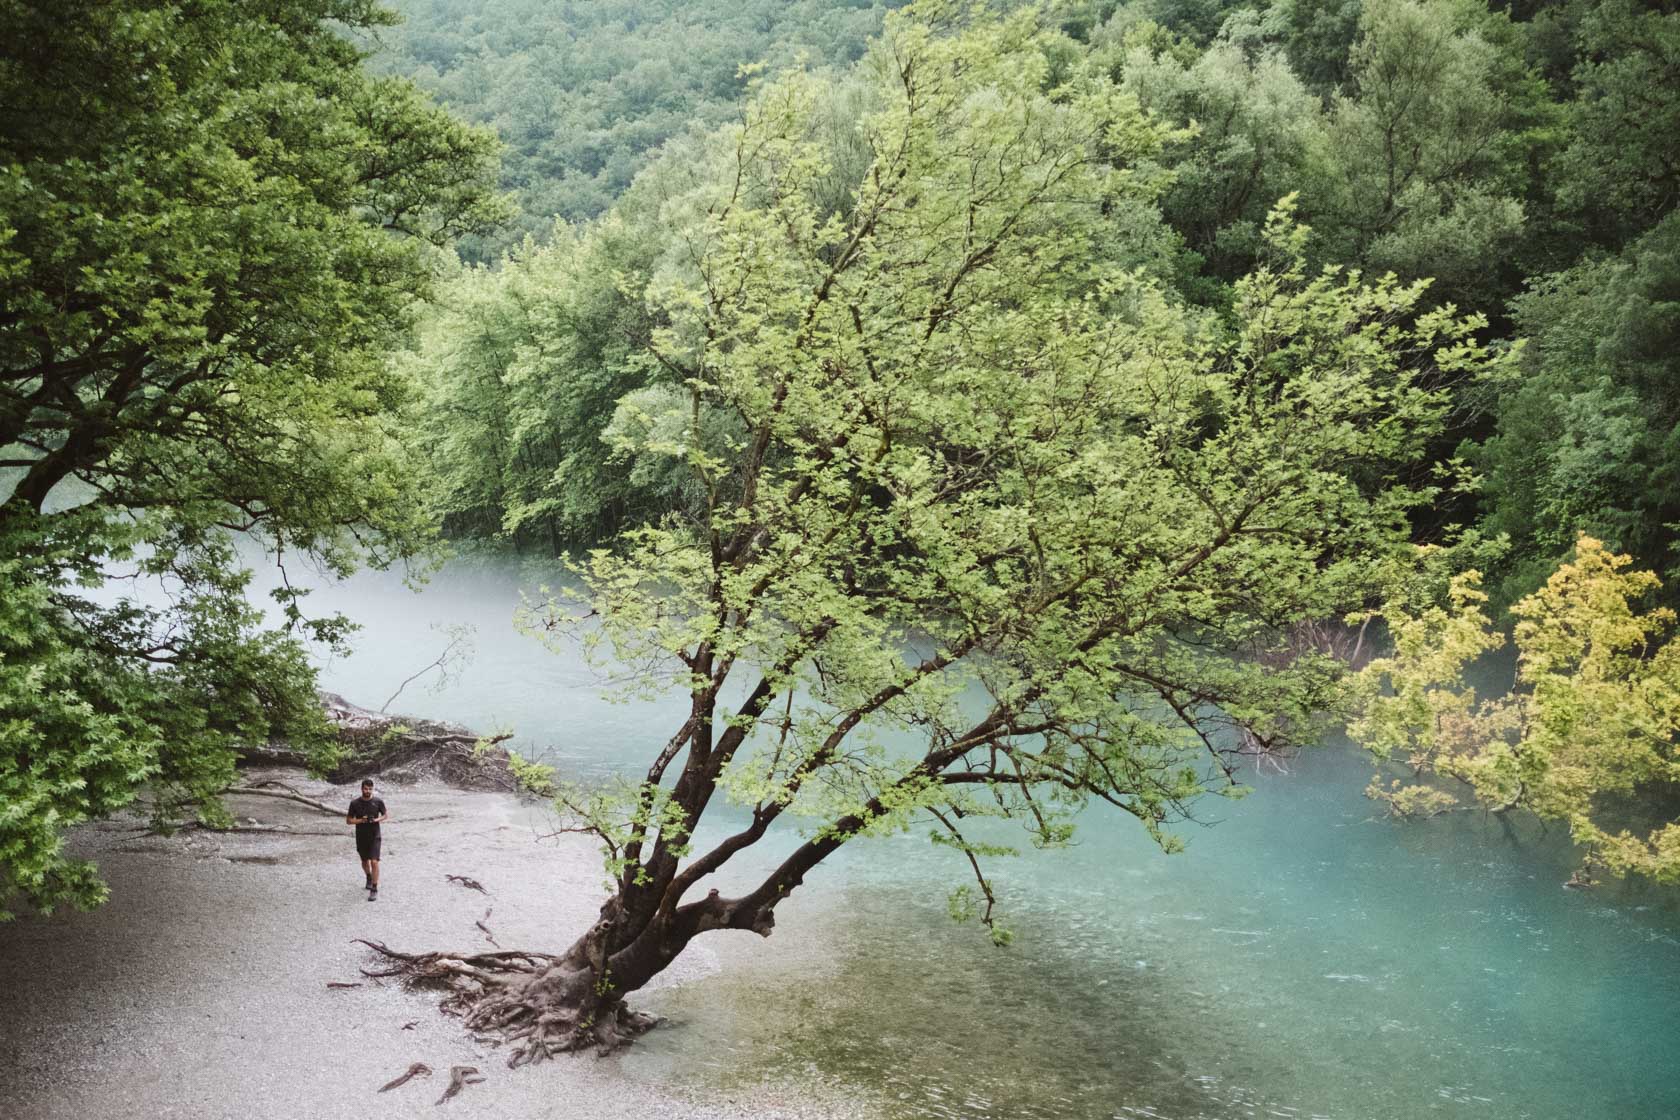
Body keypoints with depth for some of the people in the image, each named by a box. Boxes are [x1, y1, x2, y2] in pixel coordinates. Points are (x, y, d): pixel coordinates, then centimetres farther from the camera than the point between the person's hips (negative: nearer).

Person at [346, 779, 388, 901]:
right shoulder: (355, 803, -6)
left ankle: (374, 889, -8)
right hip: (361, 837, 2)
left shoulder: (378, 802, -7)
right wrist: (360, 820, -18)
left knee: (374, 862, -13)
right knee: (365, 861, 20)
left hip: (374, 837, -2)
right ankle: (369, 878, 49)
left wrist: (377, 819, -14)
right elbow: (348, 820, 0)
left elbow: (386, 815, 7)